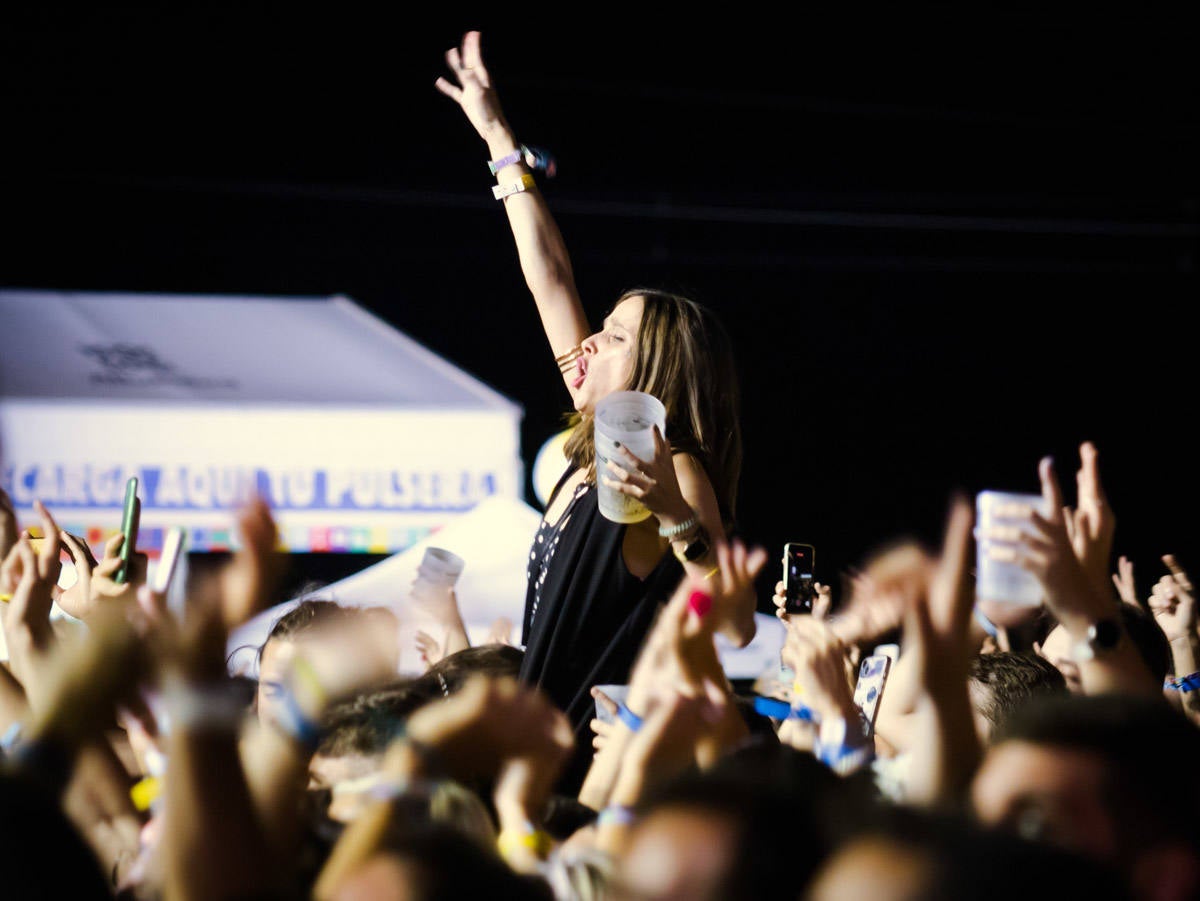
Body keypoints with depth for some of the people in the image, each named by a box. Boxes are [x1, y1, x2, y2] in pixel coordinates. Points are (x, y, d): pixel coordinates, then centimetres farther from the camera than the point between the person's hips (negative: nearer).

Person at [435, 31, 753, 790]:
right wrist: (501, 143, 21)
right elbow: (551, 283, 15)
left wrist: (678, 518, -37)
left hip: (607, 768, -8)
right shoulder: (597, 451, 8)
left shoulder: (673, 471, -14)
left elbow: (738, 625, -26)